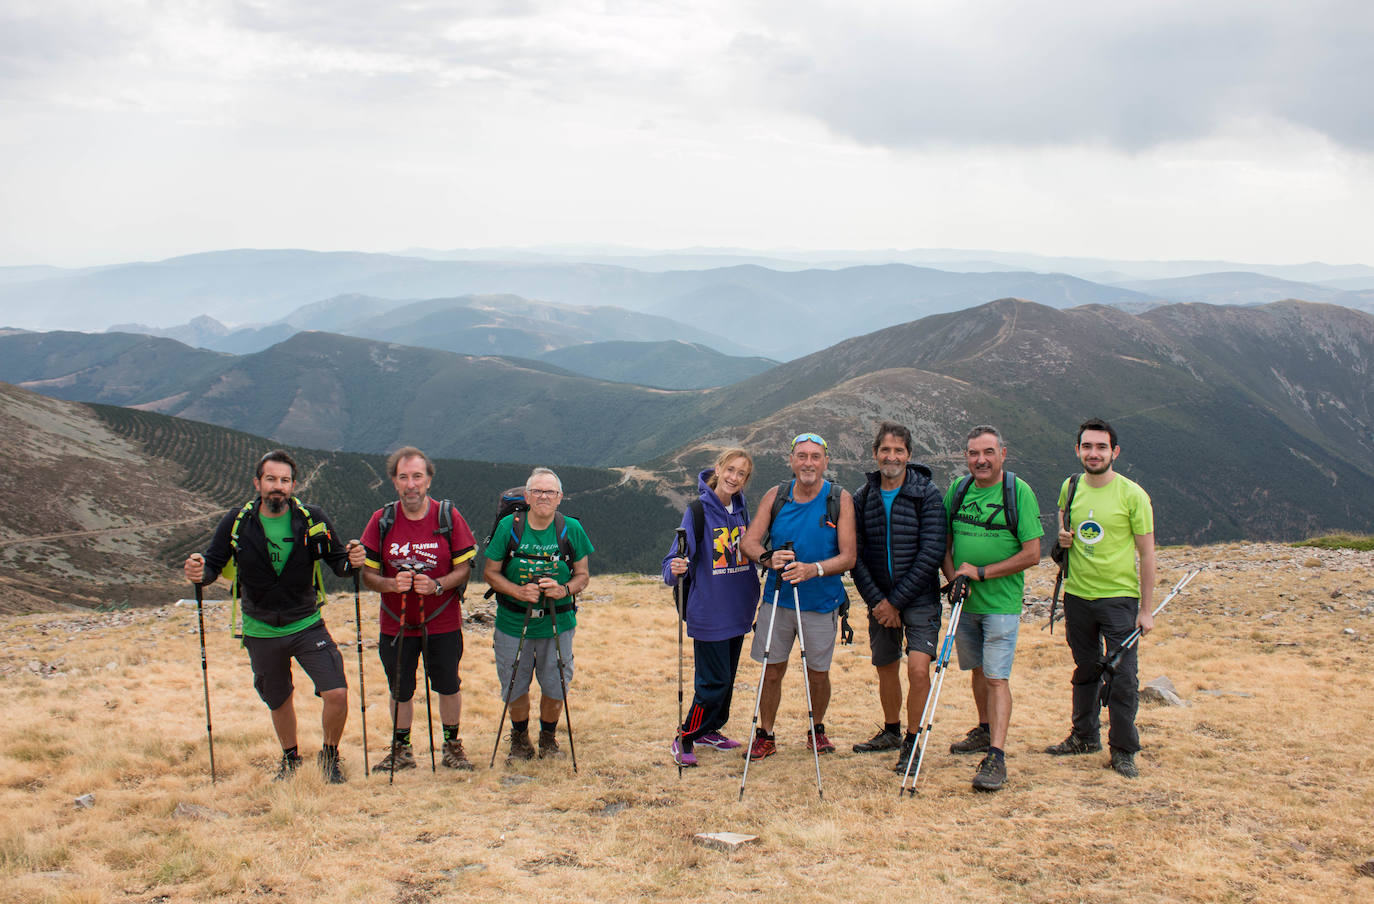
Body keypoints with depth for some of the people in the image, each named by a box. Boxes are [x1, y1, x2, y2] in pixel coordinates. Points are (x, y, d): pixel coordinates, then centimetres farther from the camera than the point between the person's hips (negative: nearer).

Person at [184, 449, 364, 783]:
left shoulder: (312, 519, -9)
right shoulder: (237, 523, -8)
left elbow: (336, 561, -3)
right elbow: (214, 564, -4)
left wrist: (351, 561, -25)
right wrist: (200, 573, -26)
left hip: (307, 626, -1)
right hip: (261, 632, 1)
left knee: (336, 693, -13)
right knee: (278, 702, 17)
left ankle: (330, 756, 14)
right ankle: (290, 757, 45)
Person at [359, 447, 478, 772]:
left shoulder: (449, 517, -6)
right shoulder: (381, 520, -4)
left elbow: (463, 569, -5)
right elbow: (368, 574, -3)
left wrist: (436, 585, -23)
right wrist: (392, 583, -23)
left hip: (443, 623, -1)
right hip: (396, 624, 1)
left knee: (448, 687, 9)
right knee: (400, 690, 12)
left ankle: (452, 745, 29)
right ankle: (401, 749, 31)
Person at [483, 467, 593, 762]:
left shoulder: (571, 529, -3)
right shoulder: (509, 526, -6)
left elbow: (582, 574, 4)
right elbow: (490, 572, -1)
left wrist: (564, 589, -17)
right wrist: (518, 591, -18)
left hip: (558, 623, 0)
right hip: (513, 623, 0)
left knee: (555, 687, 6)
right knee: (515, 687, 10)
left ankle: (549, 737, 33)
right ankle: (520, 738, 36)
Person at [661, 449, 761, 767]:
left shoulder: (741, 510, 6)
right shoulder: (698, 510, -12)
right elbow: (677, 557, -17)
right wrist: (675, 569, -36)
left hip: (738, 610, 7)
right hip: (709, 612, -6)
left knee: (727, 677, 15)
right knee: (713, 680, -6)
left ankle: (710, 730, 33)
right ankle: (684, 740, 9)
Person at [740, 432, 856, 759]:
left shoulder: (840, 500, -6)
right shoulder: (775, 497, 0)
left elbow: (848, 557, -10)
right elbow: (750, 541, -3)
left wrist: (813, 569, -26)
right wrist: (768, 557, -25)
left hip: (821, 603, -1)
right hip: (777, 598, 1)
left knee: (818, 672, 9)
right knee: (772, 671, 6)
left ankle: (817, 730, 32)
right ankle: (765, 736, 20)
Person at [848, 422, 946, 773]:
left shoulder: (927, 494, -10)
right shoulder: (863, 497, 2)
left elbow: (932, 553, -14)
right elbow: (855, 555, 1)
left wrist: (897, 600, -15)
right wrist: (876, 600, -11)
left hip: (919, 599, -4)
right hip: (880, 602, 4)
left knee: (918, 668, -15)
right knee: (886, 669, 15)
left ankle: (912, 741, 2)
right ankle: (891, 731, 37)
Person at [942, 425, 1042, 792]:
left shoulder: (1019, 492, -10)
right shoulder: (958, 489, 5)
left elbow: (1031, 554, -12)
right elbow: (944, 543, 12)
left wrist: (982, 572, -16)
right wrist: (954, 576, -6)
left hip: (1001, 602, -5)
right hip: (964, 599, 5)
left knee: (997, 677, -10)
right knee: (977, 669, 18)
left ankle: (996, 758, -11)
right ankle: (985, 731, 36)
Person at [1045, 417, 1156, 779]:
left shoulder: (1132, 494, -10)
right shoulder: (1070, 487, 4)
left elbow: (1147, 553, -7)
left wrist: (1146, 609, -9)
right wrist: (1063, 539, -2)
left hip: (1119, 597, -4)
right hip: (1077, 595, 5)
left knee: (1122, 676, -3)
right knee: (1085, 669, 17)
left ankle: (1123, 749, 10)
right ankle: (1084, 736, 31)